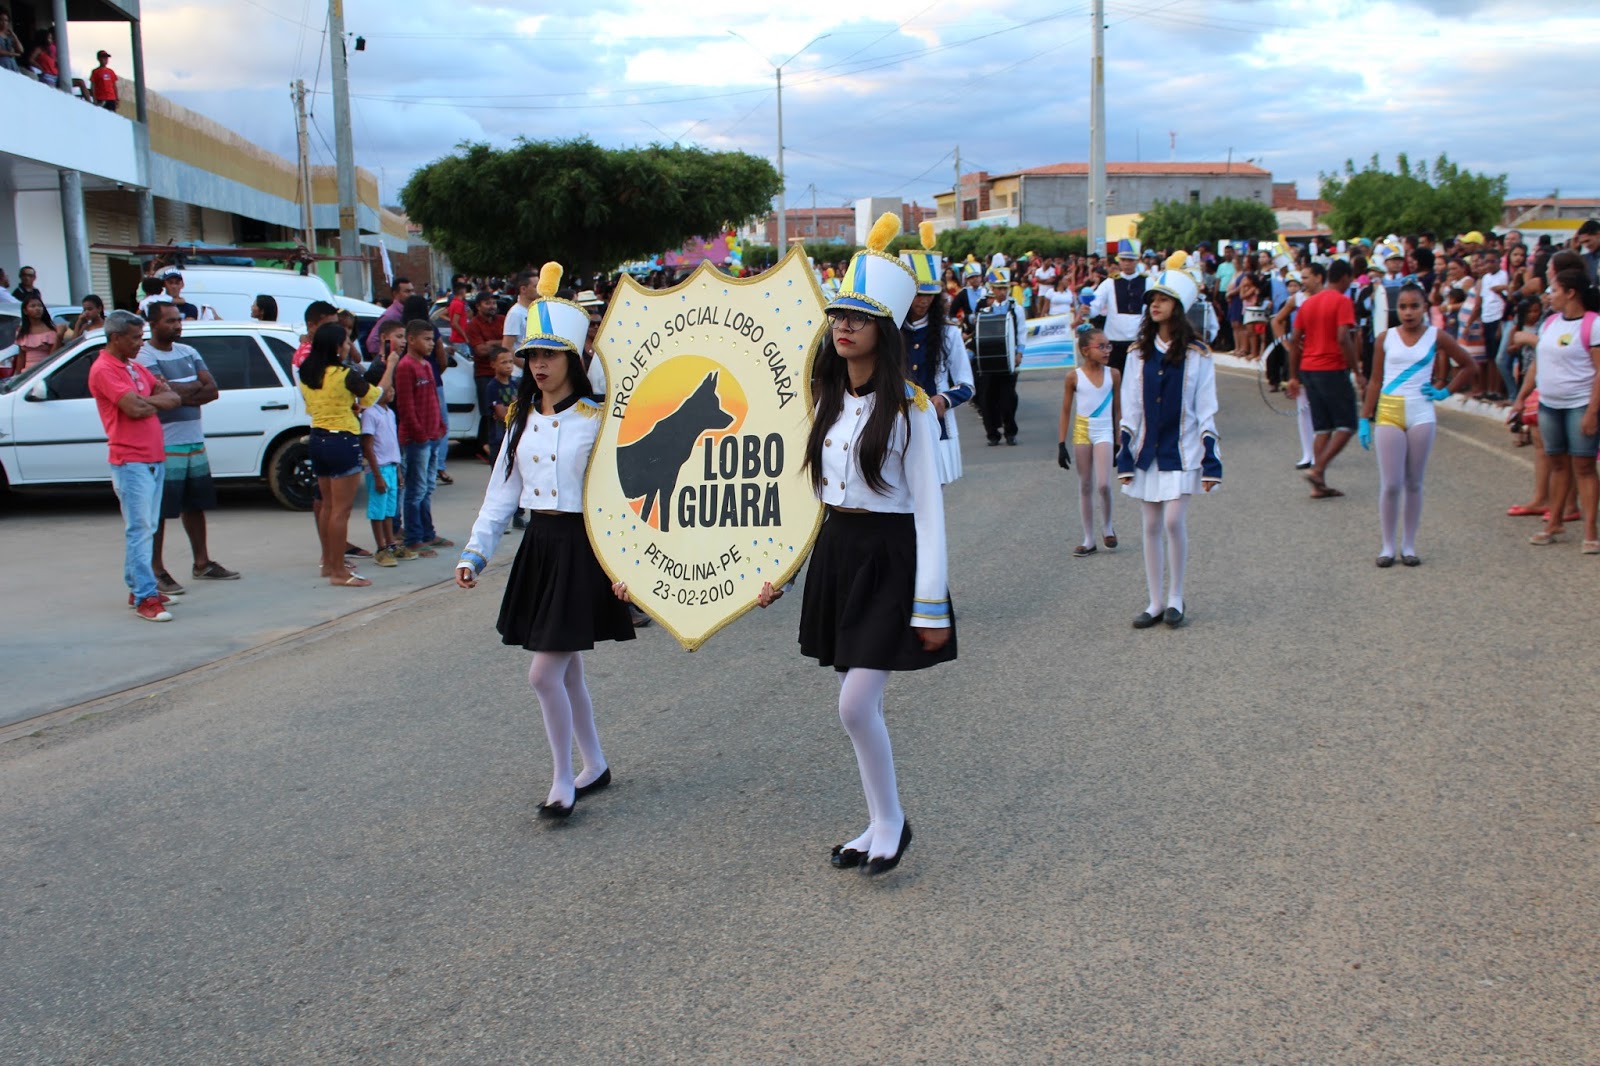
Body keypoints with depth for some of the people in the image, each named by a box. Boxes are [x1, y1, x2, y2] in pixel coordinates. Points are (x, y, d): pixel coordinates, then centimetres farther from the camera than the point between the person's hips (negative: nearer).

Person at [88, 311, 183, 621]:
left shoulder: (134, 367, 17)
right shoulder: (104, 370, -10)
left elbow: (173, 398, 10)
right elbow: (134, 408, -21)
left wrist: (144, 400, -9)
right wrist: (157, 400, 0)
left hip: (154, 458, 9)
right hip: (130, 461, -9)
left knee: (146, 528, 12)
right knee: (139, 529, -11)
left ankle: (137, 587, 20)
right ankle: (145, 598, -12)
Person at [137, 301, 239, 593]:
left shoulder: (188, 352, 12)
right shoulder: (145, 357, -11)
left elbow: (212, 389, 3)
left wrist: (182, 394, -14)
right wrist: (196, 387, -5)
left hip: (195, 441, 8)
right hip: (164, 446, -8)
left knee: (195, 504, 16)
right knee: (159, 511, -3)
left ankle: (202, 563, 26)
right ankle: (156, 571, 2)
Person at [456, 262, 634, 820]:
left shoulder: (598, 419, -10)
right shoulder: (523, 419, 9)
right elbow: (501, 491, 11)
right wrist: (476, 550, 5)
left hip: (583, 548, -7)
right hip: (538, 546, 7)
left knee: (545, 673, -9)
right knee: (567, 669, 15)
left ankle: (563, 782, 7)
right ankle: (595, 765, 31)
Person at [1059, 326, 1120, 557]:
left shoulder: (1113, 374, -1)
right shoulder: (1074, 376, -5)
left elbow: (1118, 409, 6)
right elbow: (1066, 411, 2)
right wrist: (1062, 444, 0)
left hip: (1104, 431, 0)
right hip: (1081, 432, 0)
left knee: (1103, 485, -14)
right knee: (1085, 487, 8)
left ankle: (1107, 526, 13)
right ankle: (1089, 540, 15)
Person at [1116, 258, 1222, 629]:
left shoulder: (1197, 355, -4)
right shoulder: (1138, 353, 4)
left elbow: (1206, 412, -2)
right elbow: (1129, 408, 6)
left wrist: (1210, 461, -6)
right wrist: (1125, 455, 2)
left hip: (1181, 451, -3)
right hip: (1147, 449, 3)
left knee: (1174, 521, -10)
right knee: (1152, 525, 5)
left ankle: (1175, 598, 7)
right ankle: (1155, 601, 14)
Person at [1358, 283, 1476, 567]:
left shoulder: (1436, 338, 3)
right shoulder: (1386, 338, 4)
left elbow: (1469, 366, 13)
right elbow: (1375, 381, 7)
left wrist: (1445, 392, 5)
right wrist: (1365, 419, 2)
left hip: (1420, 415, 0)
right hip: (1389, 413, 0)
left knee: (1413, 484, 6)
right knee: (1390, 485, -5)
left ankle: (1409, 545, 15)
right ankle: (1388, 545, 6)